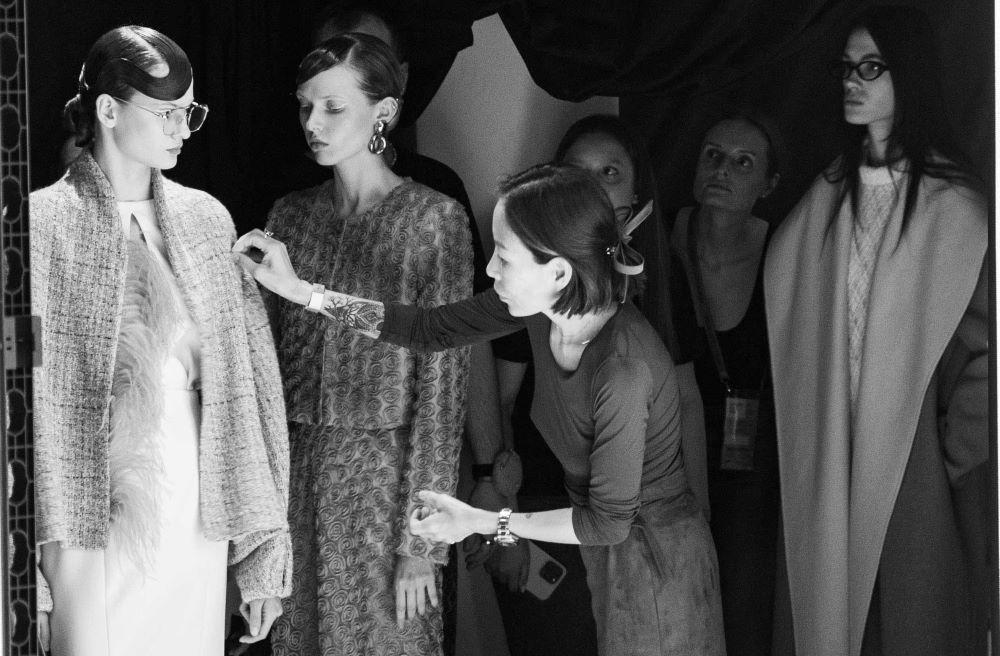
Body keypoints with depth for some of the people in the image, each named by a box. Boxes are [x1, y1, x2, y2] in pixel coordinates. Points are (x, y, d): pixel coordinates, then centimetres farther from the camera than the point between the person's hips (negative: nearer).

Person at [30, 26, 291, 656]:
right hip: (93, 530, -4)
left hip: (199, 526, 4)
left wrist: (265, 553, 3)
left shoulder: (206, 220, 8)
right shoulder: (45, 224, -5)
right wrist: (31, 591, -13)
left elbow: (250, 385, 8)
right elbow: (25, 399, -7)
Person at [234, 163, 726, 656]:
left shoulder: (624, 370, -35)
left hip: (653, 564, -7)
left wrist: (485, 523, -15)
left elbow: (607, 522, -24)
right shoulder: (539, 303, -13)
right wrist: (301, 291, -3)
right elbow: (429, 329, 1)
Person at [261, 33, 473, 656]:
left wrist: (420, 542, -13)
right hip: (298, 477, 4)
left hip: (388, 479, -4)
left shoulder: (435, 219, -8)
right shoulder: (290, 214, 6)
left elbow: (442, 383, -10)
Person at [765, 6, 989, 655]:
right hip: (825, 454, 5)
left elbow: (983, 341, -10)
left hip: (912, 457, -5)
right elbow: (781, 301, 10)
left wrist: (958, 450, -8)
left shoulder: (953, 205, -11)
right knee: (828, 603, 10)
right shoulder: (829, 195, 6)